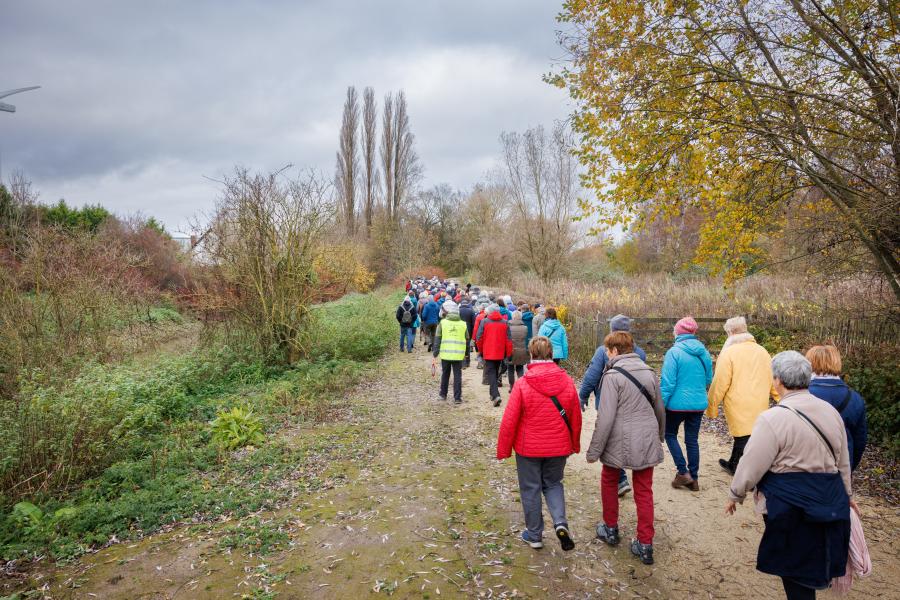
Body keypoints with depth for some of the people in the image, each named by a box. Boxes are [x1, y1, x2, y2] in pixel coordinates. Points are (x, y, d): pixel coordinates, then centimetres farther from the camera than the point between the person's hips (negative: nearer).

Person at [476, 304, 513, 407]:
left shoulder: (484, 321, -5)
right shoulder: (505, 323, 3)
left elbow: (479, 337, -5)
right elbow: (508, 340, 1)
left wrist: (480, 350, 9)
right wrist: (508, 354, 8)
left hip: (488, 353, -3)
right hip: (500, 353, 3)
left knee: (490, 373, -4)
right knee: (496, 372, 19)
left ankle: (495, 395, -20)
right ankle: (493, 393, 29)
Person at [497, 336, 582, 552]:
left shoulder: (523, 384, -18)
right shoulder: (567, 381, -7)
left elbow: (509, 421, -14)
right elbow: (576, 418, 3)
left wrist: (503, 450, -2)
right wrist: (575, 445, 18)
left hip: (528, 447, -3)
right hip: (558, 447, 3)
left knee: (530, 489, 14)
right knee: (553, 484, 23)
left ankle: (534, 535, 26)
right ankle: (560, 523, 3)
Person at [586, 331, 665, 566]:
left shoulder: (613, 376, -14)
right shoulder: (649, 372, 6)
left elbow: (605, 418, -18)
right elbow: (660, 410, 17)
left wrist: (594, 450, -10)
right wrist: (659, 436, 33)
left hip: (620, 442, -5)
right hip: (647, 442, 5)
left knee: (609, 481, 19)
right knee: (644, 491, 12)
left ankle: (611, 529, 32)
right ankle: (645, 545, 15)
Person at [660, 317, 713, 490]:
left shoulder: (674, 352, -15)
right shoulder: (703, 352, 2)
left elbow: (668, 383, -16)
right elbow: (709, 379, 13)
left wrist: (661, 405, -10)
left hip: (678, 403, -5)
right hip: (699, 404, 5)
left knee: (670, 434, 15)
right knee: (692, 440, 14)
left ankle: (683, 472, 8)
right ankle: (694, 479, 20)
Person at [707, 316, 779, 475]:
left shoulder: (729, 353, -12)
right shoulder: (762, 351, 7)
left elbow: (720, 384, -13)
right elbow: (772, 379, 12)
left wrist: (711, 407, -4)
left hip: (739, 408, -6)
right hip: (759, 407, 6)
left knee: (743, 438, 0)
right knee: (742, 437, 19)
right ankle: (734, 465, 35)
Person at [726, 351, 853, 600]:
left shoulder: (773, 418, -20)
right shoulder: (830, 411, 3)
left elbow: (751, 466, -14)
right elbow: (843, 462, 15)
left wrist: (735, 495, 1)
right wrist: (846, 494, 30)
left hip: (789, 503, -6)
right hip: (831, 500, 7)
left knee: (795, 566, 10)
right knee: (814, 558, 22)